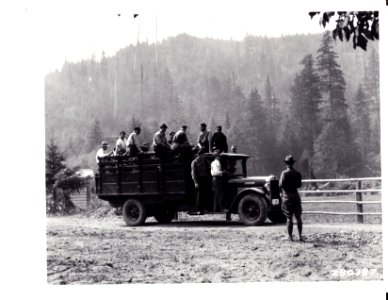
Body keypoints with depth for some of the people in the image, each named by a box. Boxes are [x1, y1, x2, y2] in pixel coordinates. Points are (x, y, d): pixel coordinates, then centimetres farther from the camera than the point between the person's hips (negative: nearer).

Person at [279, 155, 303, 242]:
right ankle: (300, 236, 9)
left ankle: (290, 237, 1)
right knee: (298, 217, 10)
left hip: (287, 196, -3)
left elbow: (281, 185, -15)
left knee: (289, 218, 1)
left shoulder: (284, 173, -11)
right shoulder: (298, 173, 3)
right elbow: (299, 185, 12)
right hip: (296, 196, 3)